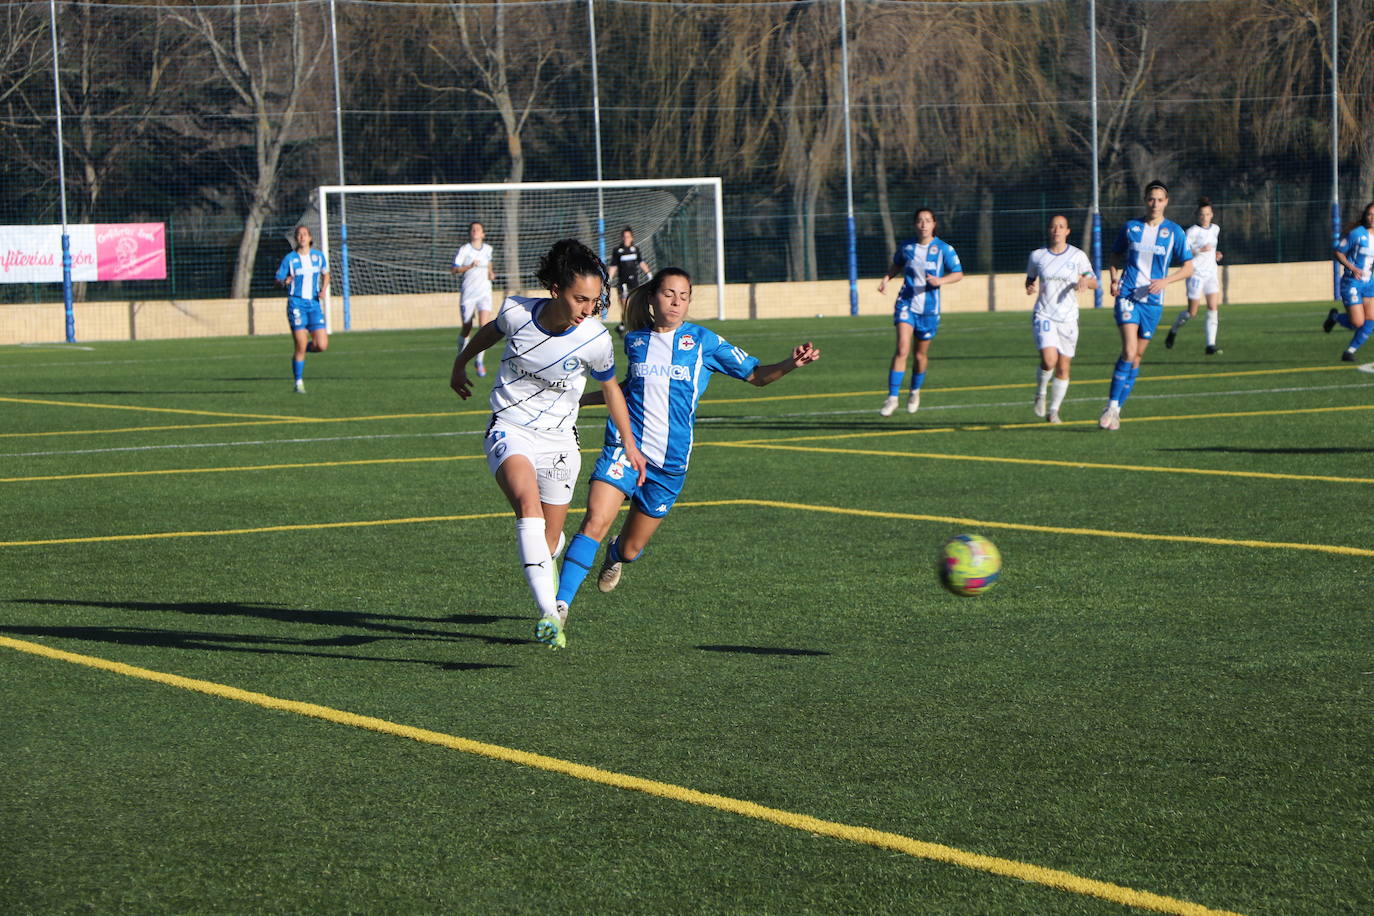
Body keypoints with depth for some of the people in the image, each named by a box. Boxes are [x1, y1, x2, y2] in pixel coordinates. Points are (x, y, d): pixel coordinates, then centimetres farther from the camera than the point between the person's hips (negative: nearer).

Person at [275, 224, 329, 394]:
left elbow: (326, 274, 23)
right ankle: (298, 383, 3)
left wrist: (323, 289, 3)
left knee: (322, 346, -7)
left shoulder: (319, 256, 7)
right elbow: (278, 280, 2)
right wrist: (284, 282, -22)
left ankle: (304, 348, 26)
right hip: (296, 303, -3)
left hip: (314, 304, 3)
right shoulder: (289, 258, -2)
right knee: (300, 346, -9)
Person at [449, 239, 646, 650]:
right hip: (510, 431, -1)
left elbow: (610, 388, 4)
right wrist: (460, 365, 28)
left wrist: (630, 445, 11)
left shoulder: (595, 340, -15)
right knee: (528, 503, -29)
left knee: (549, 540, 6)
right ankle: (549, 615, -41)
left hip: (558, 442, 1)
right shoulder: (516, 312, -14)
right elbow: (491, 331, 11)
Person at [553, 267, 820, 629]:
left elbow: (756, 375, 6)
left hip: (670, 463, 0)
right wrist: (579, 399, 32)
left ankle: (616, 555, 44)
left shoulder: (703, 341, 2)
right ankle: (561, 604, -19)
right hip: (624, 449, 0)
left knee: (631, 549, 7)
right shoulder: (635, 341, 9)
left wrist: (791, 364, -12)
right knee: (595, 524, -21)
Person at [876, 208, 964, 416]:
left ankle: (915, 392, 39)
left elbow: (958, 274, -1)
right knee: (902, 349, -18)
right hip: (906, 303, 0)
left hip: (929, 308, 0)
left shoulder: (944, 249, -6)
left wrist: (941, 280, -20)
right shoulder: (907, 246, 2)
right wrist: (887, 277, 2)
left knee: (921, 354, 12)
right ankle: (892, 398, -16)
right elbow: (897, 264, 21)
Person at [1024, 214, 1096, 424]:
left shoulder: (1078, 256, 1)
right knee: (1049, 359, -22)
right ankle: (1040, 394, 7)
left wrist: (1085, 281, -19)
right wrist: (1030, 288, -5)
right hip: (1044, 316, -1)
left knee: (1063, 367, 2)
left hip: (1068, 318, 1)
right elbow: (1030, 279, 18)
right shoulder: (1037, 256, 3)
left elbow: (1094, 282, 5)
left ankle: (1053, 410, 19)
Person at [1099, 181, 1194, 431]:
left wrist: (1165, 281, -13)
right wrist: (1114, 280, -1)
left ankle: (1116, 409, 17)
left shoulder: (1174, 232, 1)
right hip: (1127, 296, -1)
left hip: (1153, 301, 1)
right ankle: (1112, 407, -14)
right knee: (1129, 351, -19)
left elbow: (1188, 268, 4)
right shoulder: (1130, 227, 4)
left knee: (1137, 356, 7)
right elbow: (1116, 257, 18)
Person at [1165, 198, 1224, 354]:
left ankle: (1211, 345, -10)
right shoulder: (1192, 231, -11)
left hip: (1211, 273, 5)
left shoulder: (1215, 229, 11)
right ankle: (1173, 332, 27)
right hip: (1196, 275, -5)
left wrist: (1215, 254, 11)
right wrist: (1200, 251, -28)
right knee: (1192, 313, 0)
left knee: (1213, 308, -9)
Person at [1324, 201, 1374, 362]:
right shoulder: (1356, 234, -12)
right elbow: (1337, 253, -8)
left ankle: (1350, 350, 12)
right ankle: (1335, 317, 23)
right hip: (1352, 283, -5)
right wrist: (1352, 268, -21)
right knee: (1357, 323, -9)